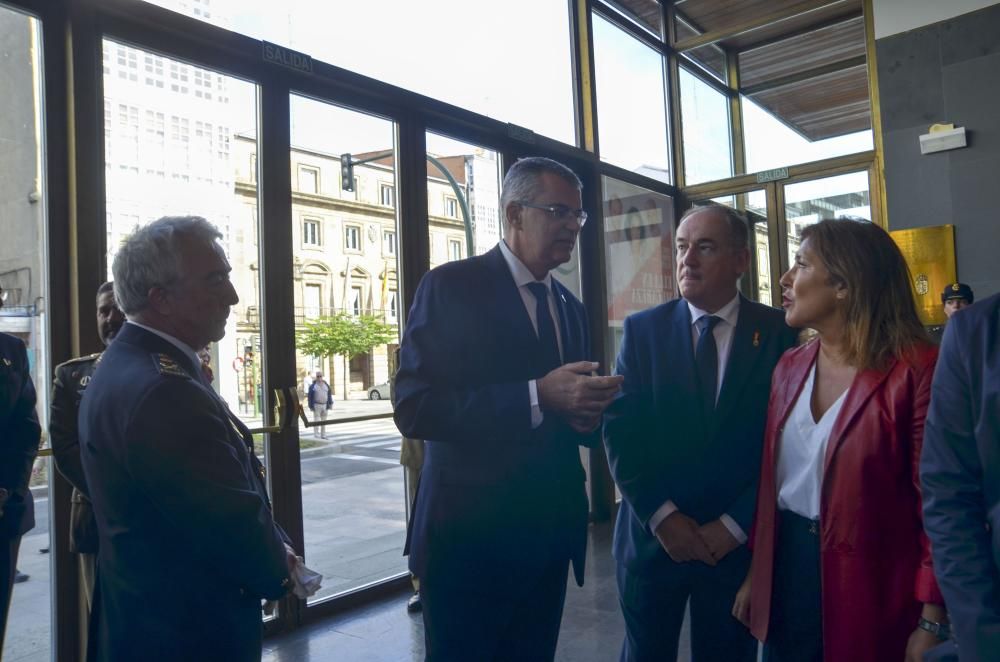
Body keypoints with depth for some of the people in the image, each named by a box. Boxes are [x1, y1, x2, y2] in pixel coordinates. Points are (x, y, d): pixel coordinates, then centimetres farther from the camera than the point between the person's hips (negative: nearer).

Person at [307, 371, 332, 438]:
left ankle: (323, 435, 17)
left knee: (324, 421, 9)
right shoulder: (313, 386, -3)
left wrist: (330, 403, 5)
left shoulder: (326, 385, 9)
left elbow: (329, 394, 12)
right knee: (317, 421, -5)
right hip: (316, 405, -4)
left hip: (324, 405, 4)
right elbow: (310, 397, -4)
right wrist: (311, 406, -8)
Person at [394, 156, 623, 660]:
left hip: (550, 534, 6)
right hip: (470, 535, -6)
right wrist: (536, 396, -27)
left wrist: (585, 414, -8)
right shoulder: (451, 286, -10)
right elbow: (414, 407, -20)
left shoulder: (570, 307, 11)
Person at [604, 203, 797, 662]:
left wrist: (735, 525, -10)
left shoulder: (778, 332, -3)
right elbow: (620, 430, -5)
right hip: (652, 535, 1)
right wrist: (662, 516, -12)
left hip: (738, 541, 0)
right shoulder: (642, 329, -1)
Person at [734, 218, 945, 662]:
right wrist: (755, 571, 10)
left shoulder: (916, 369, -15)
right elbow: (770, 480, 7)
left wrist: (931, 621, -13)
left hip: (870, 584, -5)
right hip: (787, 568, 5)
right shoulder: (789, 367, 4)